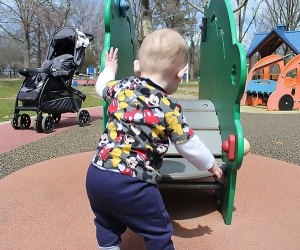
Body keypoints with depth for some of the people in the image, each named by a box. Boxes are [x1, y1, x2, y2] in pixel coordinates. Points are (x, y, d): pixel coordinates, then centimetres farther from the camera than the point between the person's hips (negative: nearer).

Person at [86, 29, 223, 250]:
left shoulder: (120, 87, 4)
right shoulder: (170, 108, -9)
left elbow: (102, 86, 28)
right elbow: (189, 145, -1)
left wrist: (109, 68, 49)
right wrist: (211, 165, 18)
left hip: (96, 174, 6)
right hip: (131, 184, -5)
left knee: (107, 225, 29)